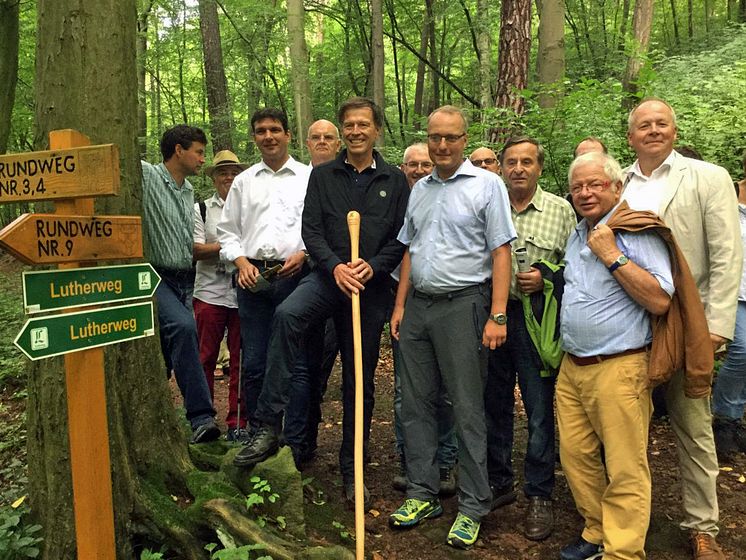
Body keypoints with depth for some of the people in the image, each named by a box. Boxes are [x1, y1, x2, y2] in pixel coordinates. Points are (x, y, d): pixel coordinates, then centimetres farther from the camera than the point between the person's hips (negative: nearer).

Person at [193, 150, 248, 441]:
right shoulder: (201, 209, 9)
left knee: (240, 361, 5)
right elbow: (195, 250, 0)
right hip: (210, 293, -1)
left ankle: (237, 423, 15)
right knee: (206, 359, 3)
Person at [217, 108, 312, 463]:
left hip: (296, 276, -3)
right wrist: (241, 261, 1)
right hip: (253, 277, 3)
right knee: (253, 364, 6)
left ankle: (294, 442, 7)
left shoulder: (309, 178, 8)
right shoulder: (243, 181, 17)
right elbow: (227, 231, 17)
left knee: (296, 364, -2)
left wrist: (304, 253, -10)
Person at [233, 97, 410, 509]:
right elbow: (310, 230, 1)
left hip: (371, 288, 0)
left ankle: (352, 470, 21)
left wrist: (373, 266, -13)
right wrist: (335, 266, -15)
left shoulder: (394, 181, 8)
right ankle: (267, 427, -29)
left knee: (360, 381, 6)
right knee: (287, 314, -34)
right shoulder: (323, 175, 9)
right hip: (327, 276, 0)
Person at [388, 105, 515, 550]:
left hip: (462, 305, -6)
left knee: (468, 410, 1)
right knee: (416, 405, 11)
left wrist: (498, 316, -16)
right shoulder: (420, 190, 15)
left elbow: (501, 252, -9)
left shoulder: (486, 184, -3)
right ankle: (423, 495, 25)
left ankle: (473, 508, 14)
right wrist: (400, 305, 12)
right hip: (417, 306, 7)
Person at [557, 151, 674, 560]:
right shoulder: (577, 236, 17)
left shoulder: (636, 232, -8)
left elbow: (660, 300, -19)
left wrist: (612, 255, -18)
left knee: (624, 471, -1)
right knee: (576, 457, 10)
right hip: (571, 368, 8)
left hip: (618, 369, -7)